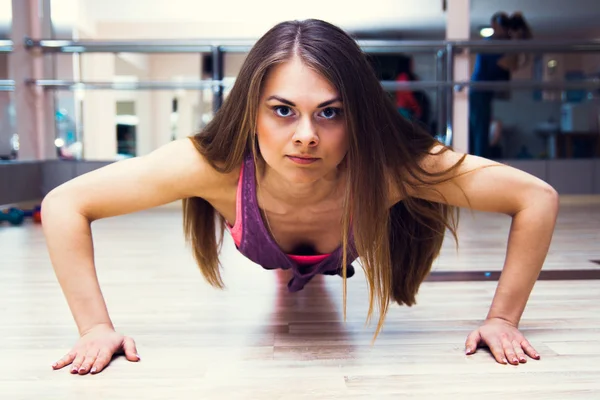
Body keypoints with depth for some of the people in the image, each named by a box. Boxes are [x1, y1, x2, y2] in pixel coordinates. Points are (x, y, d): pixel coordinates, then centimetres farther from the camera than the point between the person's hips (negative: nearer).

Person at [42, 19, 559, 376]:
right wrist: (97, 326, -37)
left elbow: (539, 198, -36)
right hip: (265, 262, 0)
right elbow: (64, 204, -36)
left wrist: (503, 319, -34)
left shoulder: (387, 167, -46)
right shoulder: (217, 165, -46)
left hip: (348, 258, 0)